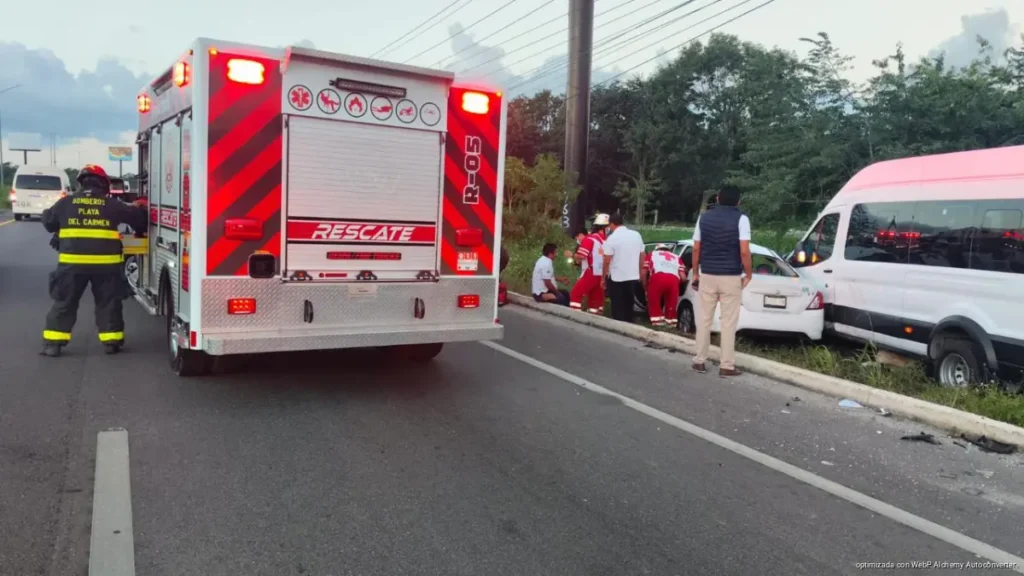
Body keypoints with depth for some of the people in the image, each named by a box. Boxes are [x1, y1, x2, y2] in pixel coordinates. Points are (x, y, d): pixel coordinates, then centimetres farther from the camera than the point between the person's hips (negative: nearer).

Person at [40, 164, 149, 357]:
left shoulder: (65, 203, 4)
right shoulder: (112, 205, 0)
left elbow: (48, 223, 18)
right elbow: (138, 219, 9)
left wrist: (47, 212, 41)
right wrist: (141, 207, 32)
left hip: (72, 262, 1)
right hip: (105, 263, -1)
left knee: (64, 302, 10)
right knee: (108, 302, 11)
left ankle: (53, 343, 10)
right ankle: (111, 341, 13)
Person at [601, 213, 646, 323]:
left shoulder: (612, 238, -12)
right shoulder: (636, 235, 5)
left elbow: (607, 261, -13)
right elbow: (642, 256, 11)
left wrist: (603, 278, -3)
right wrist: (640, 272, 23)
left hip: (616, 278, -5)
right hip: (633, 277, 5)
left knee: (618, 307, 5)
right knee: (629, 305, 17)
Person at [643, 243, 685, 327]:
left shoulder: (652, 254, 32)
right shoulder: (676, 257, 35)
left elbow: (644, 273, 23)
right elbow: (683, 277, 22)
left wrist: (646, 288, 33)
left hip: (658, 277, -2)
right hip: (674, 279, 2)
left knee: (654, 302, 13)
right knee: (671, 304, 18)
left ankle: (658, 322, 9)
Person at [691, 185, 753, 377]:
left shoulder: (704, 217, 4)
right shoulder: (741, 219, -7)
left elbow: (696, 249, 5)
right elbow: (744, 251, -13)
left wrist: (695, 273, 15)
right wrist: (748, 274, 0)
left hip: (707, 275, 3)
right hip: (731, 277, -3)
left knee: (704, 319, 12)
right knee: (728, 322, 3)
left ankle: (699, 361, 17)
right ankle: (726, 365, 6)